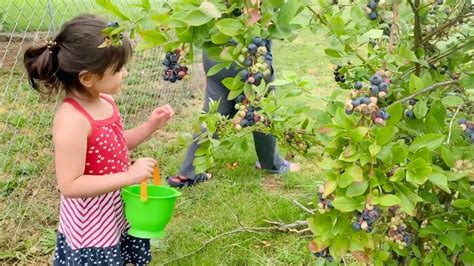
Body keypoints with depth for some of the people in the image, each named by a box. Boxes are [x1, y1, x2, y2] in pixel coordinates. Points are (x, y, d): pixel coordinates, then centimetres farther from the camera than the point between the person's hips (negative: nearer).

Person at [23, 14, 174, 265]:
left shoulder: (106, 102, -1)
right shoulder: (72, 119, -27)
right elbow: (69, 186, -28)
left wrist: (150, 126, 2)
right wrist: (129, 176, -28)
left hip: (119, 213, 8)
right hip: (91, 226, -8)